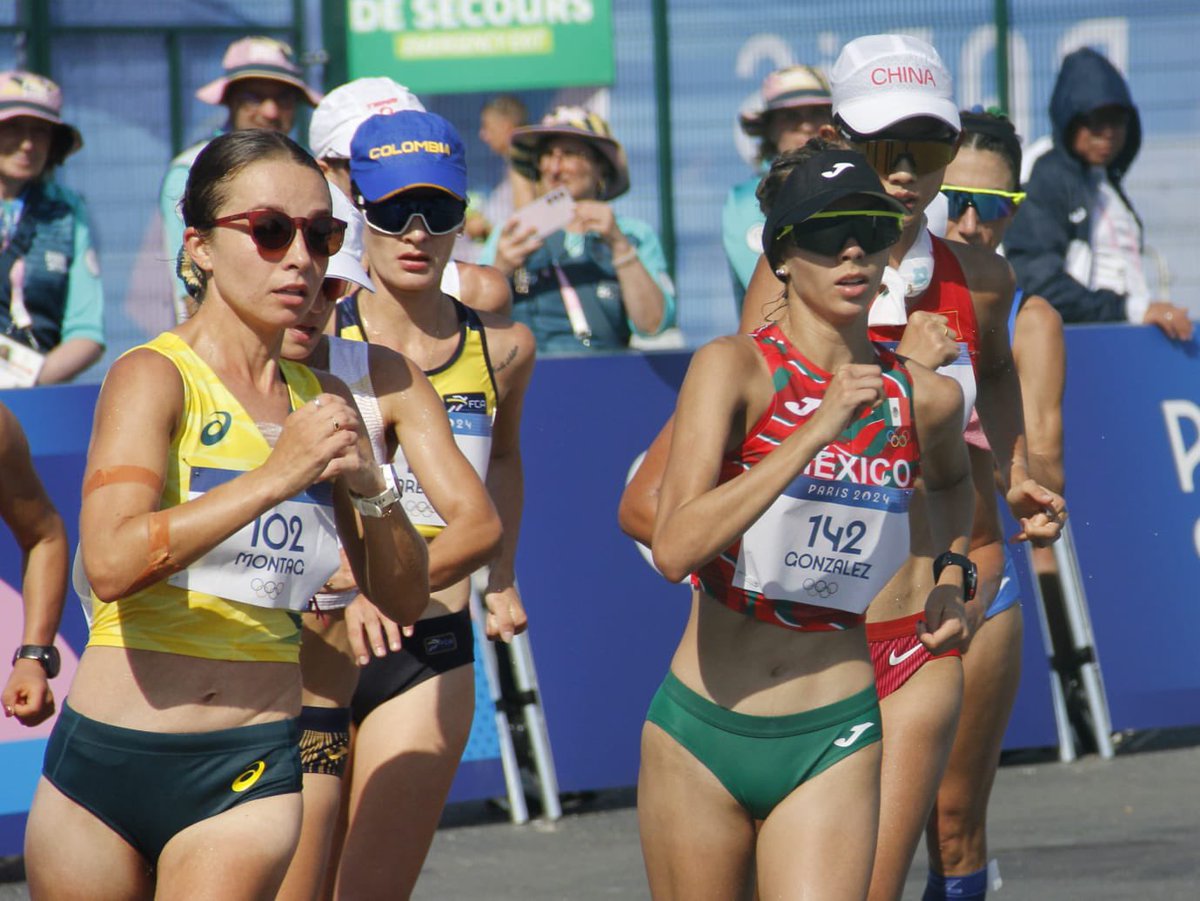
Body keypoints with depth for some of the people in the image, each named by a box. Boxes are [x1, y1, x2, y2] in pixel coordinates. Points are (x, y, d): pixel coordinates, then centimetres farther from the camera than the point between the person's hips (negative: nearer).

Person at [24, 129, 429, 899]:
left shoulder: (321, 402, 9)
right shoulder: (154, 378, -7)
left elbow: (406, 600, 13)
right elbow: (113, 562, -24)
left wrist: (371, 490, -5)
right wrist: (275, 477, -25)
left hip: (251, 776, 3)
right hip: (113, 755, -3)